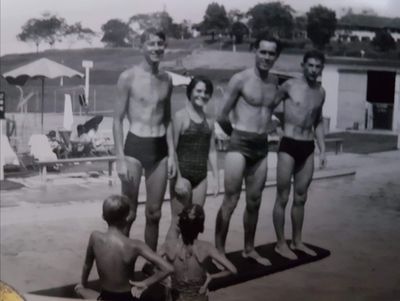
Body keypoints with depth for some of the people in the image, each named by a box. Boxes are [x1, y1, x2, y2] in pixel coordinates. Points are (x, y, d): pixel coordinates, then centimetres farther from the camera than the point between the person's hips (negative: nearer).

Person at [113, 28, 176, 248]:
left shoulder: (166, 80, 9)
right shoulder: (128, 77, -6)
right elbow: (117, 120, -5)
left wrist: (172, 154, 8)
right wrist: (120, 158, -12)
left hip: (160, 148, 4)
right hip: (134, 146, -4)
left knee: (154, 214, 10)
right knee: (128, 214, 1)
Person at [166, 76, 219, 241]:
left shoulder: (208, 120, 10)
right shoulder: (180, 116, -7)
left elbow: (211, 151, 14)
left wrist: (216, 177, 9)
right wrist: (178, 178, -16)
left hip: (201, 176, 6)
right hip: (183, 174, -6)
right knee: (177, 223, -4)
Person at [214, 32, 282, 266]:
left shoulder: (275, 82, 9)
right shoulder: (240, 79, -9)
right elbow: (222, 117, -4)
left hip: (262, 146, 6)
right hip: (240, 144, -5)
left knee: (254, 201, 13)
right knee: (231, 201, -5)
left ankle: (249, 249, 27)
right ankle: (219, 251, 5)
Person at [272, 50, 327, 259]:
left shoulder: (321, 92, 10)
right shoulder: (289, 86, -6)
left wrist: (322, 150, 16)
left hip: (308, 148, 5)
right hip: (289, 146, -5)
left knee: (301, 198, 13)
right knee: (283, 198, 1)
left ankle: (297, 241, 25)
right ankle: (281, 243, 11)